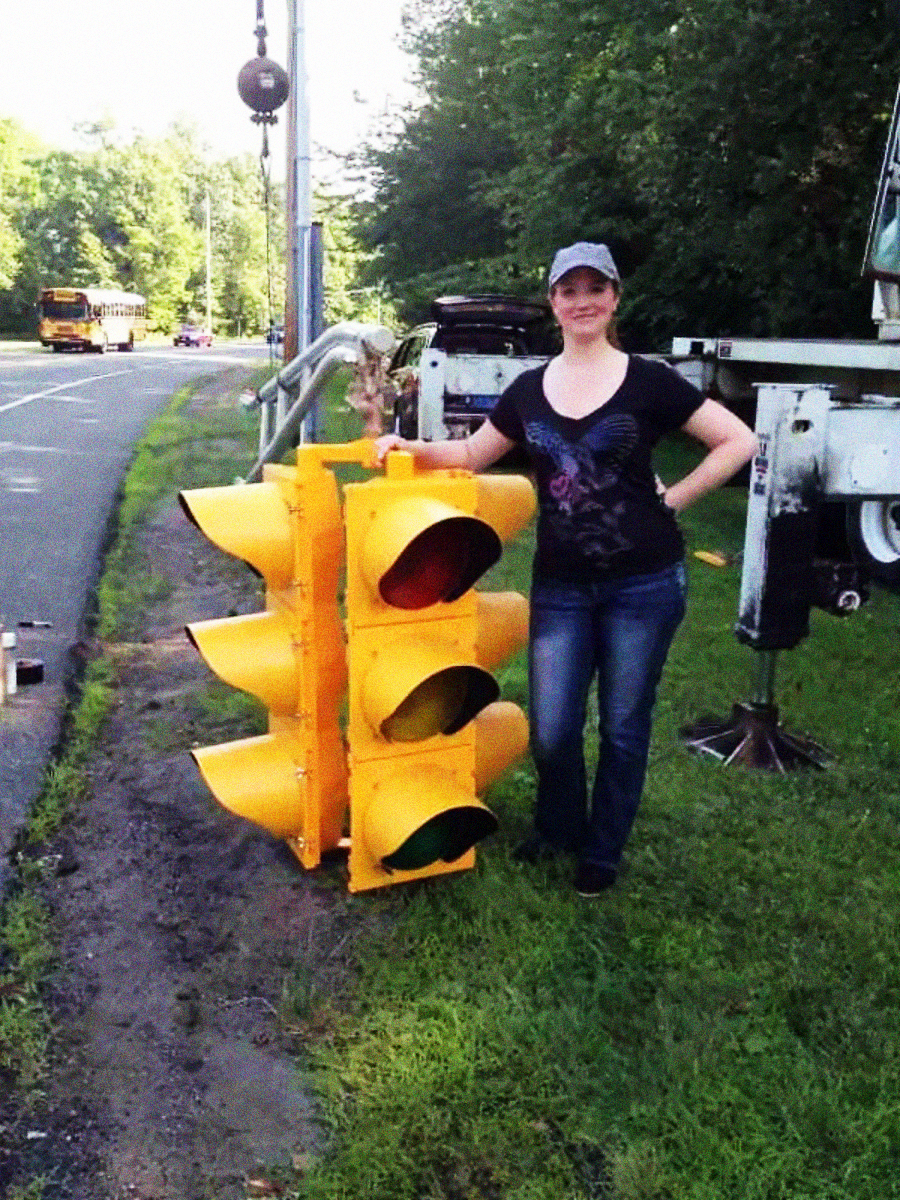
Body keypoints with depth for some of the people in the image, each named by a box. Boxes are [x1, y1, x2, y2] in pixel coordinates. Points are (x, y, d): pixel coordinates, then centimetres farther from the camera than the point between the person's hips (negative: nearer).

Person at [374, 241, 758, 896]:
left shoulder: (648, 380, -4)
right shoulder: (529, 389, 6)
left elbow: (739, 441, -3)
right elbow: (473, 454, 16)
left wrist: (673, 498, -6)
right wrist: (409, 447, 1)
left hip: (644, 584, -2)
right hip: (560, 586, 3)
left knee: (623, 727, 10)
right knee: (551, 730, 5)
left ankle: (603, 852, 31)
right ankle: (559, 827, 36)